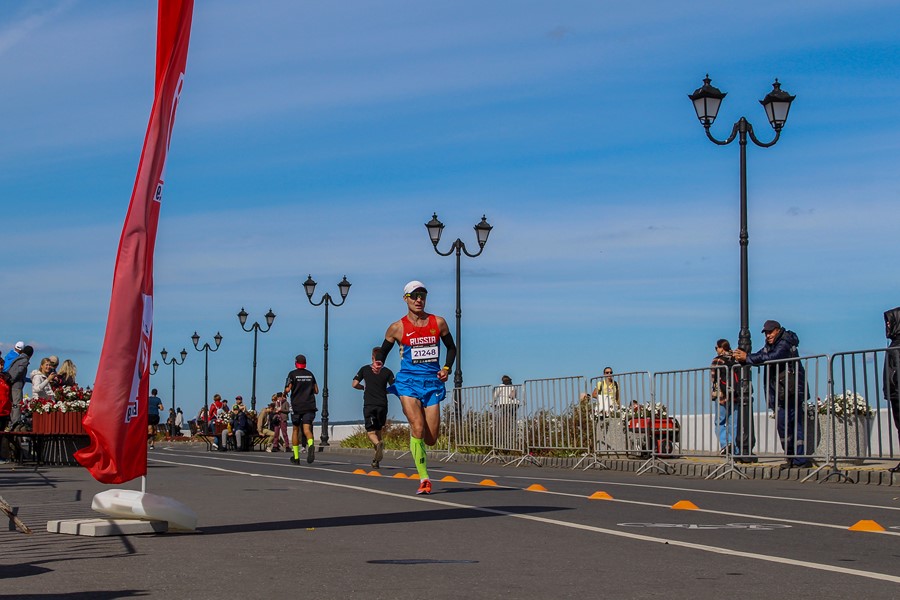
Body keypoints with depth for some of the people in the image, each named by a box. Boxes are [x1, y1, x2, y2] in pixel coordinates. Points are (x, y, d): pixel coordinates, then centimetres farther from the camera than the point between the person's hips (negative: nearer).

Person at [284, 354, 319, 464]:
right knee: (307, 429, -8)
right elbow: (316, 390, 13)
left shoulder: (292, 374, -1)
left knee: (296, 430, 13)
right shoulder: (310, 374, 11)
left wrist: (284, 394, 12)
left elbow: (287, 389, -10)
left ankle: (296, 457, 17)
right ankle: (311, 445, -41)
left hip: (296, 406, -2)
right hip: (309, 406, 2)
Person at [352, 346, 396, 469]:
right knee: (378, 431, 14)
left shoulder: (365, 369, 5)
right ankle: (376, 460, 10)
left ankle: (378, 444, -37)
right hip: (382, 405, 1)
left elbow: (354, 384, 3)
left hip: (369, 405, -1)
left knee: (371, 432, -2)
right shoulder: (387, 372, 3)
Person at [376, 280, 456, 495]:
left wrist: (447, 368, 2)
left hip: (433, 383, 3)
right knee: (418, 428, -20)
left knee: (431, 438, 0)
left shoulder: (438, 323, 6)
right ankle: (424, 479, -13)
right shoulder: (397, 328, 0)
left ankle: (414, 441, 38)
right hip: (408, 382, -2)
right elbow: (383, 351, 10)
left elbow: (451, 347, 19)